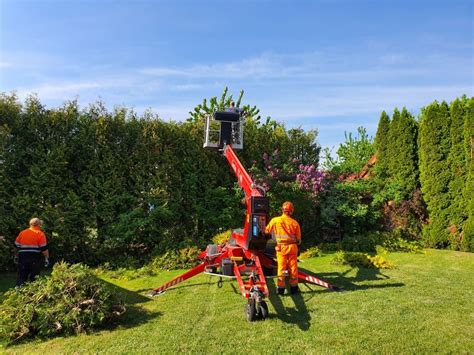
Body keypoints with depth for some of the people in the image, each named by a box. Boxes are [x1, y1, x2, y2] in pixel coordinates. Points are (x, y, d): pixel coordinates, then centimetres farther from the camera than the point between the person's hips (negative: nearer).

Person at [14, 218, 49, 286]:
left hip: (22, 258, 4)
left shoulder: (22, 232, 8)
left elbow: (16, 246, 13)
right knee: (34, 278, 6)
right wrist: (47, 258, -2)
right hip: (35, 259, -4)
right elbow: (44, 248, -10)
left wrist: (17, 256, 26)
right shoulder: (40, 234, -6)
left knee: (21, 277, 12)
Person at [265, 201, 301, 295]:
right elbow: (298, 239, 2)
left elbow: (267, 231, 8)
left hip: (281, 247, -1)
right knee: (293, 267, 10)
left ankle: (280, 288, 11)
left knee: (281, 267, 7)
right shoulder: (295, 223, -5)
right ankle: (294, 287, 18)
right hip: (292, 247, 1)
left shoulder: (275, 220, -6)